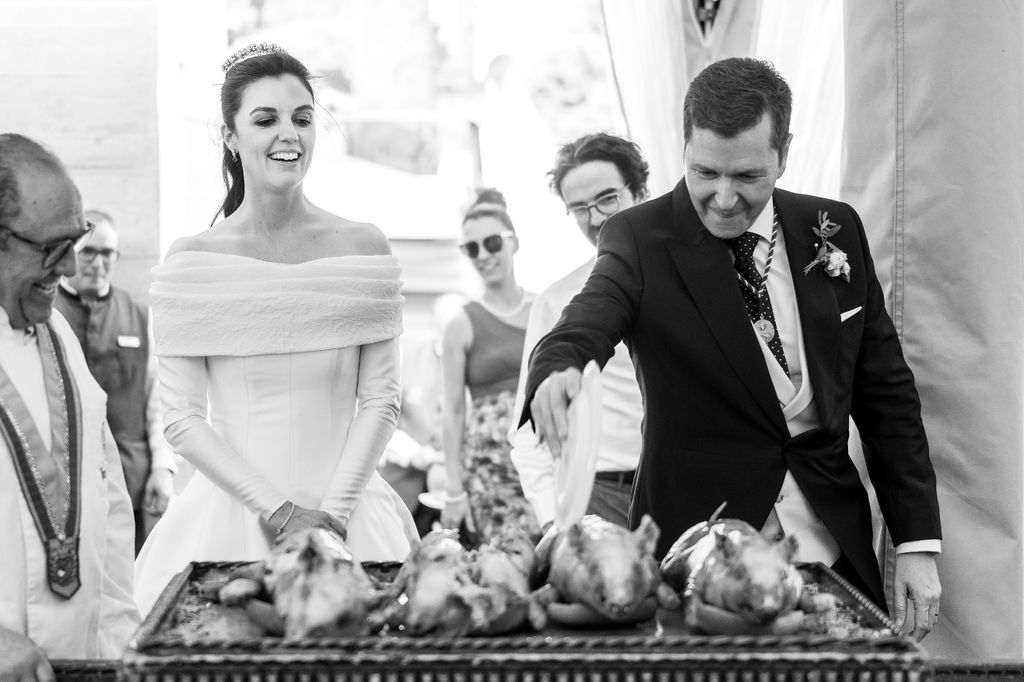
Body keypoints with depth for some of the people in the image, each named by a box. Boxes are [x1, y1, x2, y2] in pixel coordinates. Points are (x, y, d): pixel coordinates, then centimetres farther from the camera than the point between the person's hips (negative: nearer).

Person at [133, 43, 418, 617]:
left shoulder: (363, 249, 1)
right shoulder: (189, 263, -3)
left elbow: (380, 401, -1)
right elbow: (182, 418, -5)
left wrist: (330, 514, -11)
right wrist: (277, 510, -12)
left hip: (348, 513, 1)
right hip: (230, 512, -1)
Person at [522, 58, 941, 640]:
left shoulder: (836, 230, 3)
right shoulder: (641, 238, -7)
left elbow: (885, 389, 6)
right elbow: (582, 330, -24)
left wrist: (919, 542, 2)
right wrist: (557, 373, -49)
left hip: (834, 549, 3)